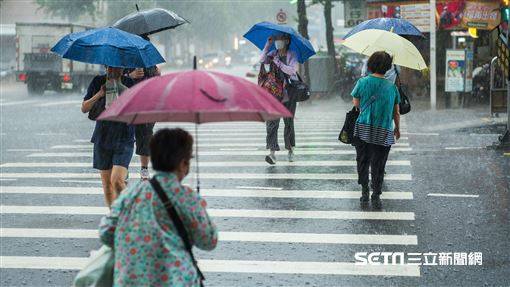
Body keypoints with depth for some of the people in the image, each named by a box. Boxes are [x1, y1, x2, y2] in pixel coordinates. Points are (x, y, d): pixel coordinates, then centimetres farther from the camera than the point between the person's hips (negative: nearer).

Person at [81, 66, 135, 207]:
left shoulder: (129, 83, -3)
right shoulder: (98, 82, 3)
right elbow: (84, 108, 5)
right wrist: (99, 95, -12)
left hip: (124, 138, -3)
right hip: (103, 136, 3)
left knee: (117, 180, -18)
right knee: (106, 183, 9)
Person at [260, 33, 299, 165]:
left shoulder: (292, 55, -1)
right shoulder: (273, 54, 9)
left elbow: (292, 70, -15)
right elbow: (262, 60, -8)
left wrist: (278, 63, -16)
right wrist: (268, 45, -12)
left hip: (289, 93, -2)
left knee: (289, 123, 8)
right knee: (272, 121, -11)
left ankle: (290, 150, 25)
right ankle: (272, 152, -16)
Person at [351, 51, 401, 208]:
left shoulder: (362, 82, -2)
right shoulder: (392, 87, 1)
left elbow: (356, 104, 6)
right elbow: (396, 113, 8)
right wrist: (397, 129, 24)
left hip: (362, 129, 0)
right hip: (384, 132, 0)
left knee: (362, 161, 16)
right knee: (378, 164, 9)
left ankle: (365, 192, 16)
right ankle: (376, 195, 11)